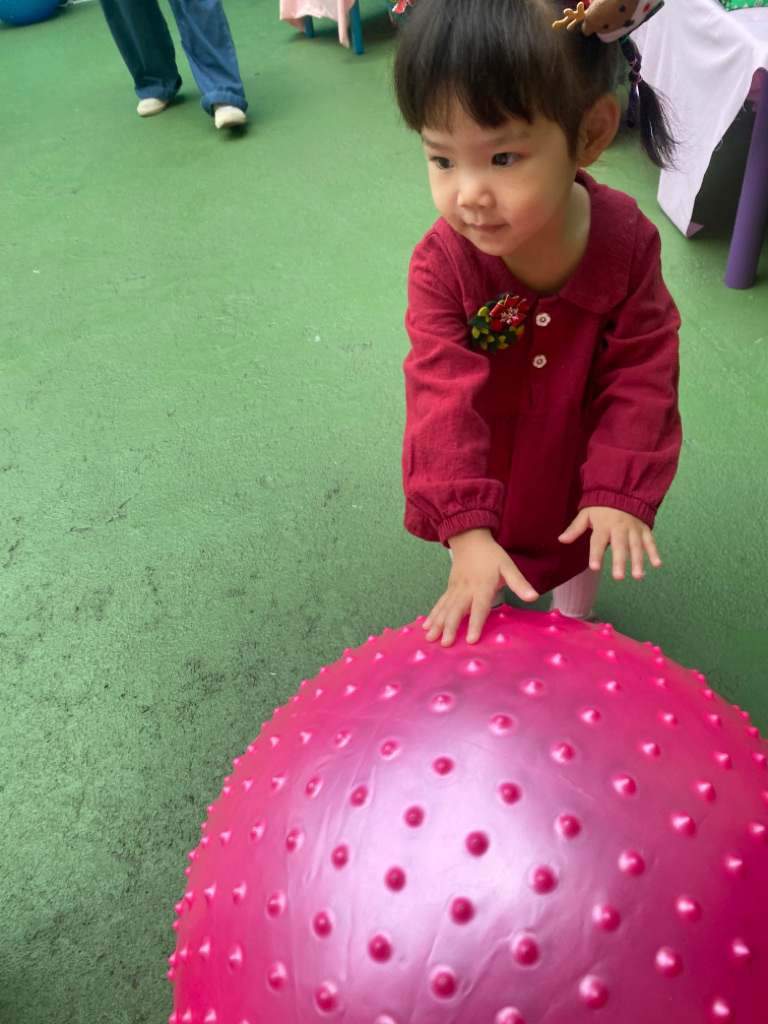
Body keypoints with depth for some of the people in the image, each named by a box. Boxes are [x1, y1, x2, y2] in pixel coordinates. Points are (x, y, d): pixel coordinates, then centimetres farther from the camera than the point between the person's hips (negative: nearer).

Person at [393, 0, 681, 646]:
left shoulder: (627, 242, -25)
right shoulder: (442, 264, -30)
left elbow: (641, 374, -19)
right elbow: (444, 396, -34)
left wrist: (621, 491, -26)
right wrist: (466, 530, -41)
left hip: (579, 462, 1)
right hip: (485, 474, -1)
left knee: (582, 556, 29)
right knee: (483, 587, 24)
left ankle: (575, 624, 63)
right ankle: (486, 632, 59)